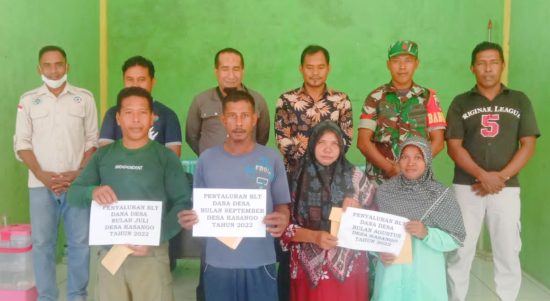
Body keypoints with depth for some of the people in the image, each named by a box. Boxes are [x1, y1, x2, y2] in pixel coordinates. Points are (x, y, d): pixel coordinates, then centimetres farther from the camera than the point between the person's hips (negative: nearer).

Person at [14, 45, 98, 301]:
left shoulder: (84, 98, 5)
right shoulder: (28, 100, 6)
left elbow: (92, 141, 5)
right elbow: (22, 143, 4)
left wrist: (79, 173, -8)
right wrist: (42, 175, -8)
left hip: (77, 182, 0)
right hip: (41, 184, 1)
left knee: (80, 241, 3)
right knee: (42, 242, 3)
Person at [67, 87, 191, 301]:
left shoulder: (165, 157, -2)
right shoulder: (103, 155, 7)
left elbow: (183, 204, -8)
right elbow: (73, 193, 4)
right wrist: (92, 192, -18)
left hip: (151, 254, -3)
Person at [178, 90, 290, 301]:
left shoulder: (271, 159, 1)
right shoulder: (206, 159, 3)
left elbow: (282, 206, 5)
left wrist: (282, 221, -17)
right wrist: (188, 219, -12)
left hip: (260, 262, 0)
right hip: (217, 263, 1)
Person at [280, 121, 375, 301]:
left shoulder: (355, 176, -1)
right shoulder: (299, 178, -3)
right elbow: (285, 226, -4)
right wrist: (314, 236, -18)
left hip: (348, 266, 1)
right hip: (309, 267, 0)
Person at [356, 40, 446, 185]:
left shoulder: (428, 97, 8)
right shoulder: (375, 98, 5)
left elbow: (438, 141, 3)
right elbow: (363, 141, -1)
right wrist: (390, 168, -11)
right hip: (380, 178, 0)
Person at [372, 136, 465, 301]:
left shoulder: (442, 194, -5)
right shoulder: (383, 192, -1)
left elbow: (455, 239, -4)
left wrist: (426, 233, -18)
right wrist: (380, 251, -15)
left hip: (426, 274, -1)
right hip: (391, 272, 1)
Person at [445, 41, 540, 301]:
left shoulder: (519, 101, 8)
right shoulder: (460, 103, 5)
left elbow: (528, 145, 2)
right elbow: (454, 147, -3)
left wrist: (501, 177, -10)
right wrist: (482, 175, -15)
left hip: (507, 189, 1)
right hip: (466, 187, -1)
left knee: (508, 254, 5)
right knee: (459, 252, 3)